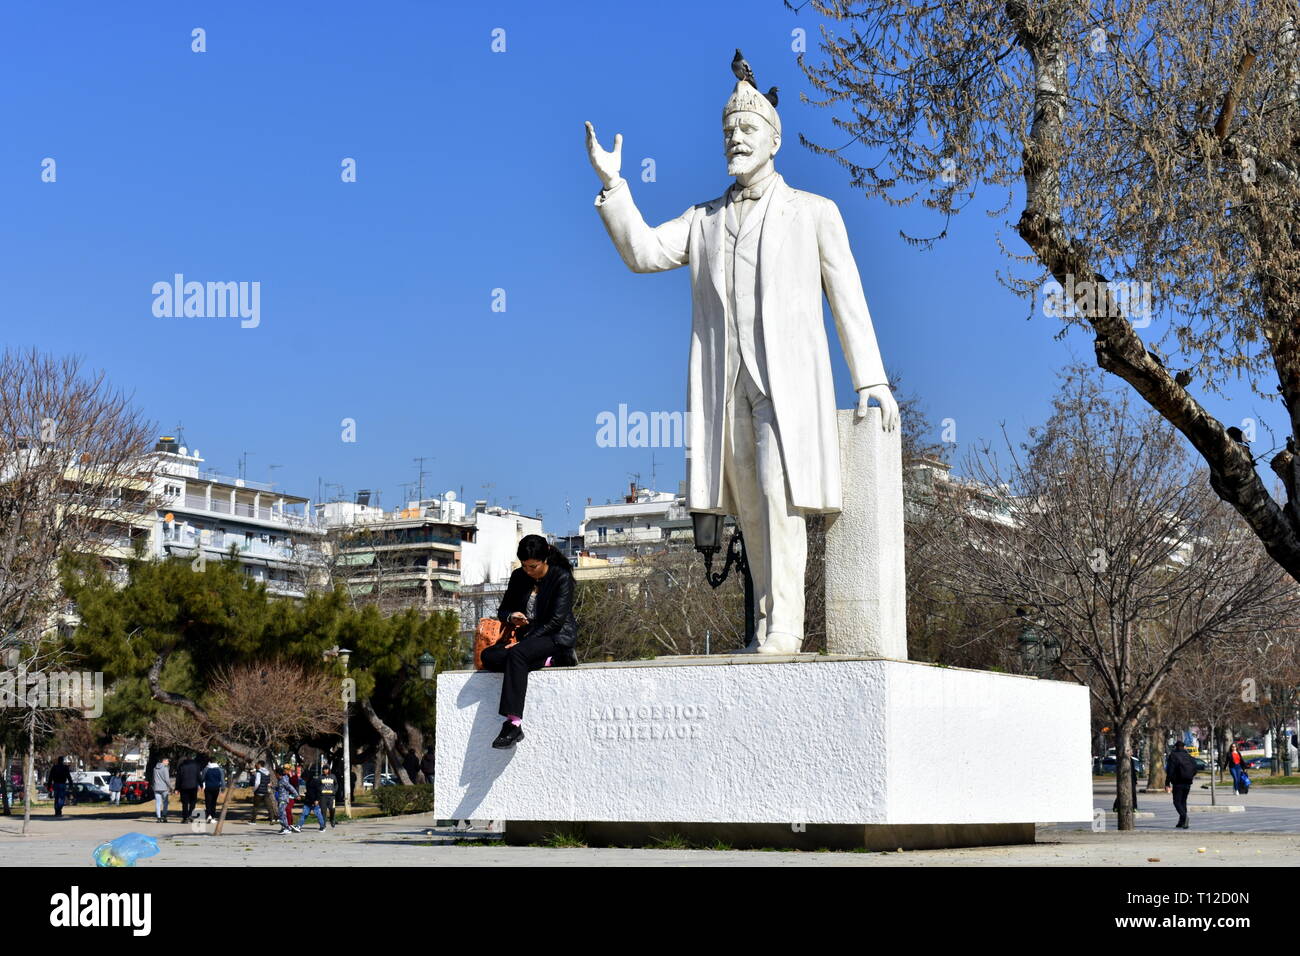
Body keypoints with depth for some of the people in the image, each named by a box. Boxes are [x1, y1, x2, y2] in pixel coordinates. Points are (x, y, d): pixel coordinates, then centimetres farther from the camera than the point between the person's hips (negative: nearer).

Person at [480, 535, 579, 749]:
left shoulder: (562, 577, -9)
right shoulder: (519, 577, 8)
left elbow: (556, 621, -16)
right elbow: (503, 609, 17)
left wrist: (525, 640, -22)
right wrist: (511, 617, -9)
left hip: (557, 637, -7)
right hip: (528, 638, 7)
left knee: (517, 654, -36)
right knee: (489, 657, -20)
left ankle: (513, 724, -42)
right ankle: (551, 660, -18)